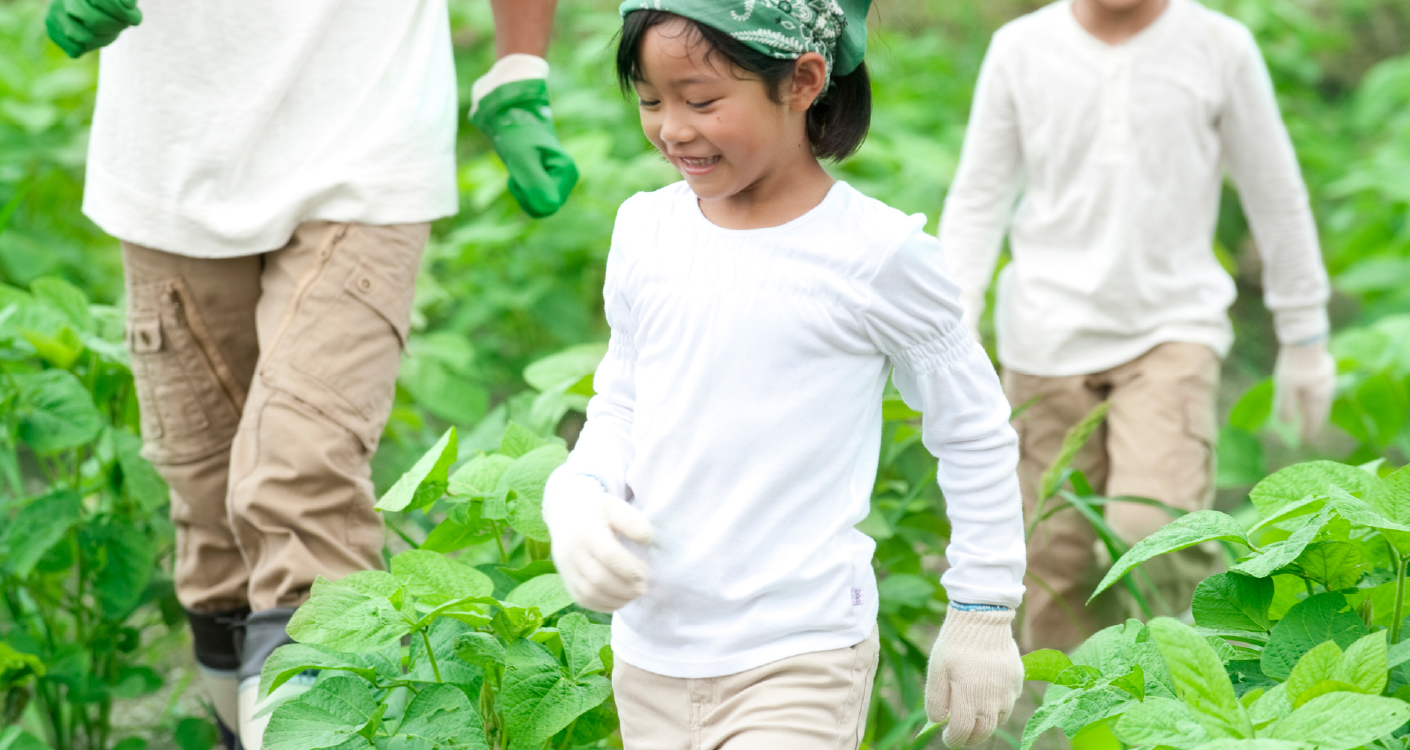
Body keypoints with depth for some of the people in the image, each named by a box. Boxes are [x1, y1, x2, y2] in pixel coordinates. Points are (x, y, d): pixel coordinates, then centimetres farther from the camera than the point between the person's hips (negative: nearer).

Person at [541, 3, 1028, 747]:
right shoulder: (645, 231, 2)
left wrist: (983, 613, 4)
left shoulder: (873, 254, -12)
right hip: (650, 654, 6)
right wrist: (576, 502, -5)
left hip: (798, 664, -5)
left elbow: (975, 433, -1)